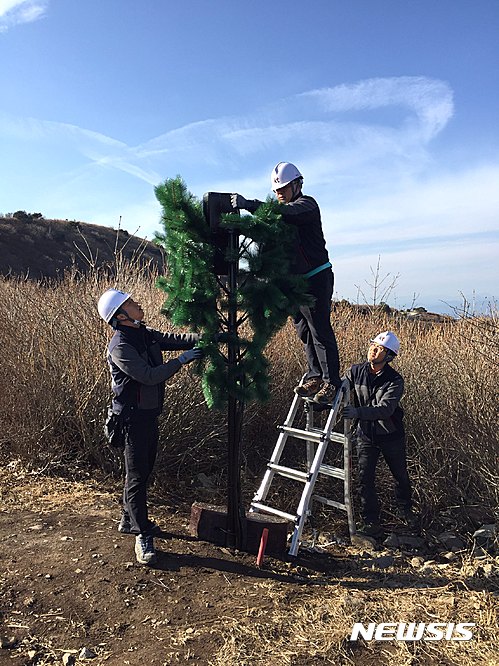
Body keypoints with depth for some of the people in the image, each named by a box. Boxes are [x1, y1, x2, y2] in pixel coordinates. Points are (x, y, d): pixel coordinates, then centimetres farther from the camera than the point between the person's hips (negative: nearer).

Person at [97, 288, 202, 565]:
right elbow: (149, 376, -27)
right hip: (133, 418, -9)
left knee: (144, 471, 19)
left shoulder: (146, 334, 6)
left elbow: (175, 339, 7)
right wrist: (182, 361, -23)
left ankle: (130, 521, 35)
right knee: (137, 476, 0)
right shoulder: (120, 347, -21)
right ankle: (143, 536, 9)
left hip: (150, 415, 9)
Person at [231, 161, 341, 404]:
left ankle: (331, 382, -1)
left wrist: (248, 204, -37)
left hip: (317, 277, -8)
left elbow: (284, 213, -29)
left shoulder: (307, 204, -8)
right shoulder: (282, 211, 19)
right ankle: (315, 376, 21)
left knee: (320, 330, -8)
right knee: (303, 330, 11)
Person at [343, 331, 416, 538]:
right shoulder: (355, 372, -10)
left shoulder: (395, 380, -21)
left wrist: (358, 412, -46)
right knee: (365, 478, -5)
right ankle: (370, 520, 13)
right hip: (365, 434, 1)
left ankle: (405, 509, 44)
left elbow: (385, 409, -32)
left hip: (391, 435, -1)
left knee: (401, 476, 18)